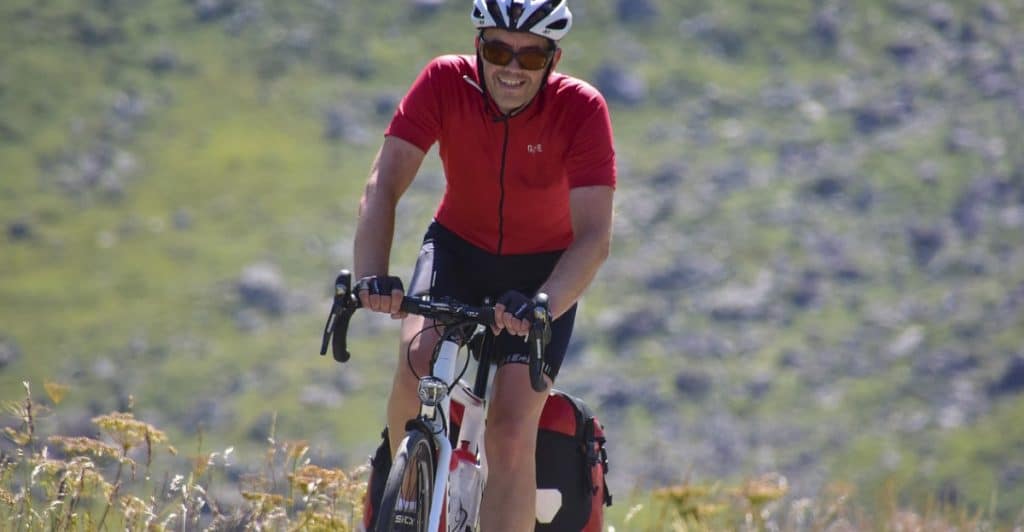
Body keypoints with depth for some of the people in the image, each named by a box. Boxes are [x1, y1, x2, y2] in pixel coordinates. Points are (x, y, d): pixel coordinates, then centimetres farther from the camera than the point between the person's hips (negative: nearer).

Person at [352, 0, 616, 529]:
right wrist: (372, 275, -44)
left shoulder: (581, 109, -25)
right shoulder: (445, 83, -22)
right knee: (420, 359, -28)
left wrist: (542, 307, -50)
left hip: (541, 269, -1)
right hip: (458, 247, 1)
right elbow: (383, 186, -26)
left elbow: (594, 237, -32)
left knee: (511, 434, -16)